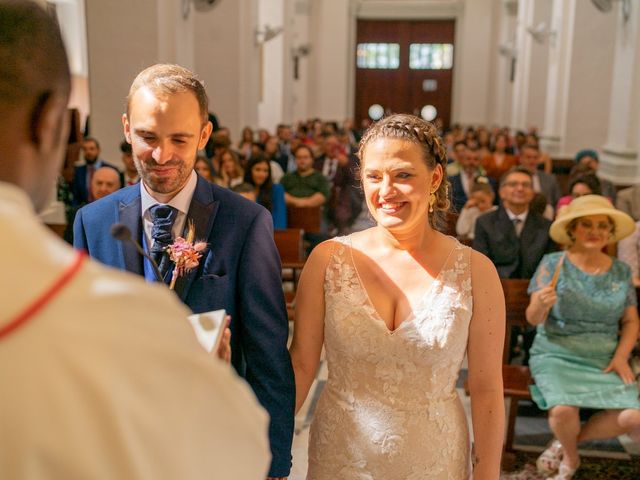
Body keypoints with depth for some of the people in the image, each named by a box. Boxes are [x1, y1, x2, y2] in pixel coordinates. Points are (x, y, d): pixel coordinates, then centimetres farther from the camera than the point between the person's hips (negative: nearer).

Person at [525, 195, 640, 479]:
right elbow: (533, 319, -8)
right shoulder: (552, 264, -5)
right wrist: (541, 304, -31)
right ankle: (570, 457, 8)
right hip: (557, 355, -3)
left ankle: (566, 442, 8)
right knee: (564, 410, -30)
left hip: (604, 360, 4)